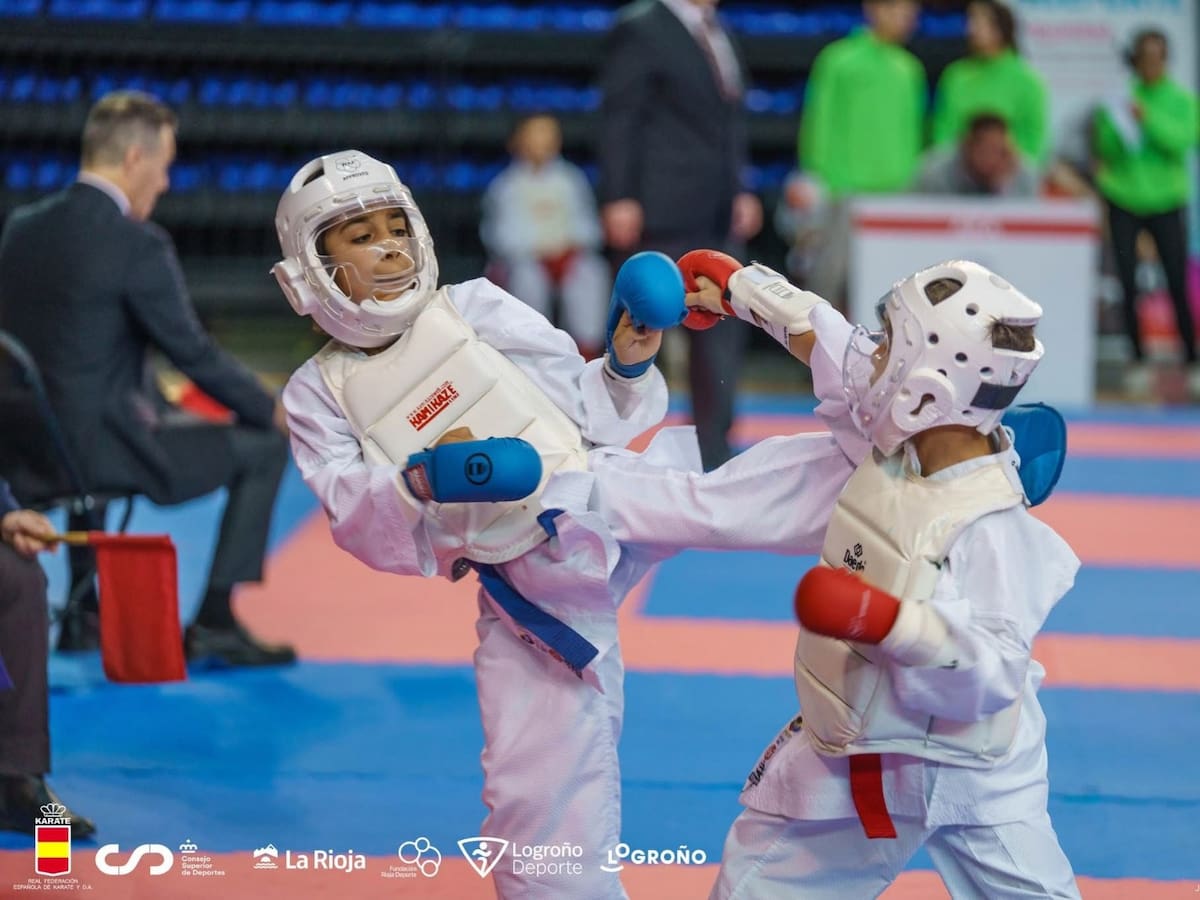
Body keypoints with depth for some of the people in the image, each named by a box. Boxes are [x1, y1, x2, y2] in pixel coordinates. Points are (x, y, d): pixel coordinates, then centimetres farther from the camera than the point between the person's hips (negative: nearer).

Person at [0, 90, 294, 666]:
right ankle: (214, 623, 6)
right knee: (265, 447, 6)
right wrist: (272, 411, 3)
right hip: (102, 448, -8)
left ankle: (83, 614, 41)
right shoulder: (137, 245, -16)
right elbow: (194, 353, -12)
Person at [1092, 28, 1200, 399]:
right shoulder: (1122, 98, 1)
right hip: (1123, 201, 1)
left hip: (1166, 203, -1)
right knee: (1129, 285, 0)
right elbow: (1105, 148, 4)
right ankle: (1138, 362, 9)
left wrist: (1148, 119, -25)